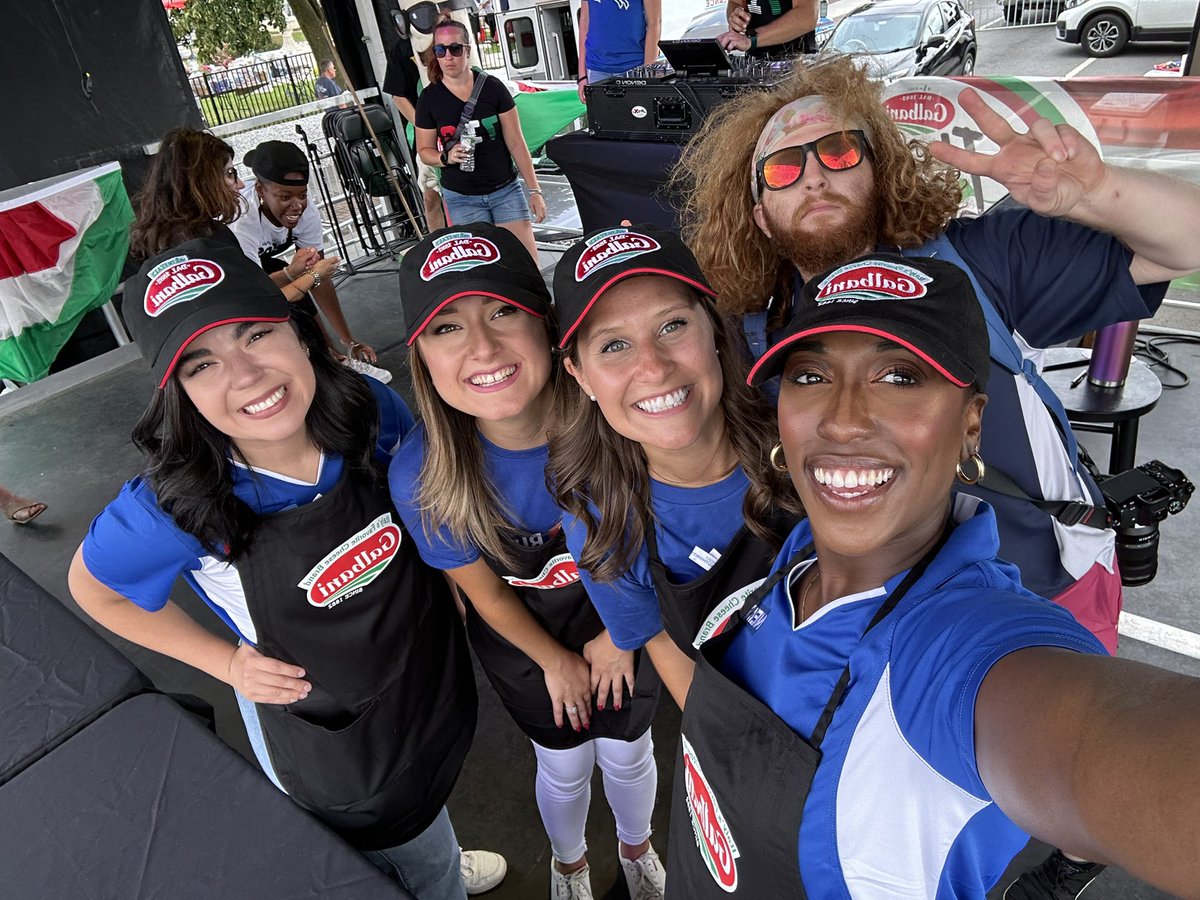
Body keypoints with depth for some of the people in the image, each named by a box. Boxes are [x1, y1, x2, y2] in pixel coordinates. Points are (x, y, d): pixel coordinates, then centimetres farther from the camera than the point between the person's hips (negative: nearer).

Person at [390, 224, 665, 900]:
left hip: (624, 621, 1)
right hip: (525, 643, 0)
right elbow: (485, 591, -14)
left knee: (628, 756, 22)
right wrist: (555, 663, 0)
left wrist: (619, 635, -4)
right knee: (565, 767, 23)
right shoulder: (422, 476, -33)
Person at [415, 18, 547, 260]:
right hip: (461, 199, 0)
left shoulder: (493, 87, -3)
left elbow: (516, 143, 0)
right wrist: (447, 156, -15)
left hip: (505, 190, 0)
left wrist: (534, 189, -2)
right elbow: (425, 151, 7)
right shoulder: (429, 98, -2)